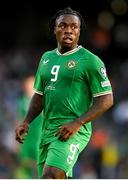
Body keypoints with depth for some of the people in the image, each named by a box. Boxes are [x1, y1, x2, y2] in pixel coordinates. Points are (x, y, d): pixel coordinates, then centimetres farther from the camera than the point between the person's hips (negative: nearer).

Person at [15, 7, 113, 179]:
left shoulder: (90, 61, -4)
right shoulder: (46, 58, 17)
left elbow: (106, 100, -8)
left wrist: (78, 123, -18)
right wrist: (26, 122, 9)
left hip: (73, 132, -8)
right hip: (47, 131, 8)